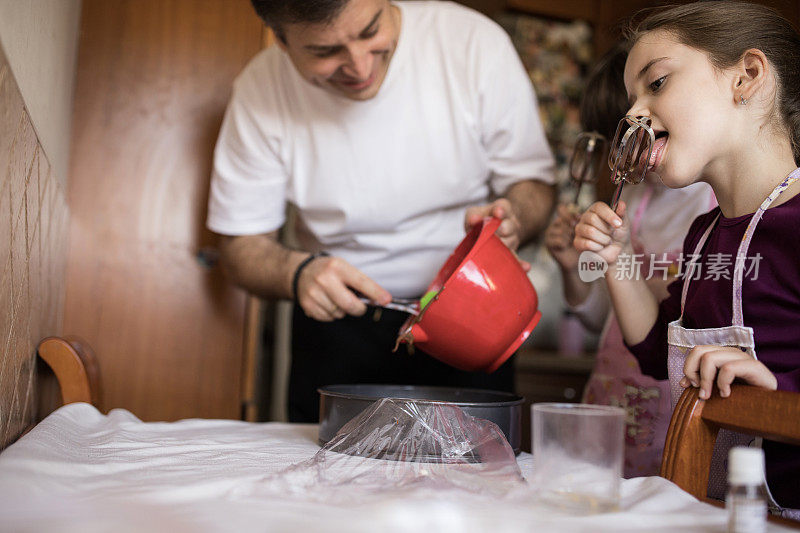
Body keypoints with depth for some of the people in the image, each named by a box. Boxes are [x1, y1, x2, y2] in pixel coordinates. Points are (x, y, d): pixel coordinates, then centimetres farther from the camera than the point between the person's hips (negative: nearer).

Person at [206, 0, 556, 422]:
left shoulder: (475, 43, -17)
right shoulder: (261, 91, -14)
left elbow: (534, 182, -7)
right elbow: (243, 245, -7)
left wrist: (511, 217, -30)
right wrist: (297, 272, -29)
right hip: (338, 318, 1)